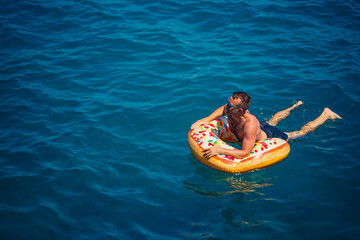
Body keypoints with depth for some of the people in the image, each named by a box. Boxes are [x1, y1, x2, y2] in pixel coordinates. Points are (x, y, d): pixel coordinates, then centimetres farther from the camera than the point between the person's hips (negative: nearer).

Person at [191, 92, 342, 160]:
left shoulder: (250, 124, -51)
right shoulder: (231, 110, -31)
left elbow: (245, 153, -52)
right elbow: (223, 109, -4)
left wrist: (220, 150, -58)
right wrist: (206, 120, -18)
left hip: (270, 137, -6)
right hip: (262, 127, 6)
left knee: (302, 132, 17)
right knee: (273, 120, 39)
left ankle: (325, 115, 37)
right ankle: (295, 106, 64)